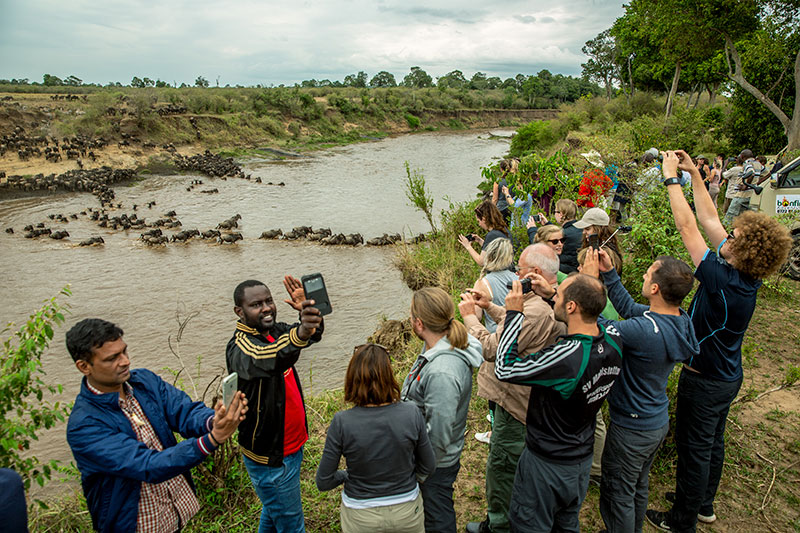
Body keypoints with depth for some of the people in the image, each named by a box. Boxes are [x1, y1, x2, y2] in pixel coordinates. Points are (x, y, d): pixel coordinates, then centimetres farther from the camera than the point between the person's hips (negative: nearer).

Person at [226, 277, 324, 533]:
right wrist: (300, 334, -68)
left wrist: (308, 312, -37)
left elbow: (314, 334, -14)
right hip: (269, 458, -8)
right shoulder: (240, 347, -25)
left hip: (291, 445, 8)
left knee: (273, 512, 29)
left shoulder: (276, 331, -1)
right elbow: (265, 360, -48)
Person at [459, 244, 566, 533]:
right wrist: (490, 306, 11)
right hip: (528, 398, 11)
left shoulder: (536, 311, -32)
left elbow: (492, 348, -28)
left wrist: (470, 315, -15)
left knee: (501, 465, 8)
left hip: (515, 401, -11)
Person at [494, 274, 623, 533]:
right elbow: (588, 316, 9)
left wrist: (513, 313, -21)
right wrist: (552, 295, 1)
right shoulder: (614, 339, -14)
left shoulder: (565, 357, -36)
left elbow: (504, 369, -27)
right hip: (583, 458, 7)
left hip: (547, 465, -7)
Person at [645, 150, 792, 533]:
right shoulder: (747, 276, -8)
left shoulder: (724, 281, -32)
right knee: (713, 442, 23)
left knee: (694, 448, 7)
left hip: (704, 381, -9)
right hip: (727, 376, 9)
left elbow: (687, 226, -28)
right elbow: (709, 219, -1)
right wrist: (694, 174, 2)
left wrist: (671, 177, -19)